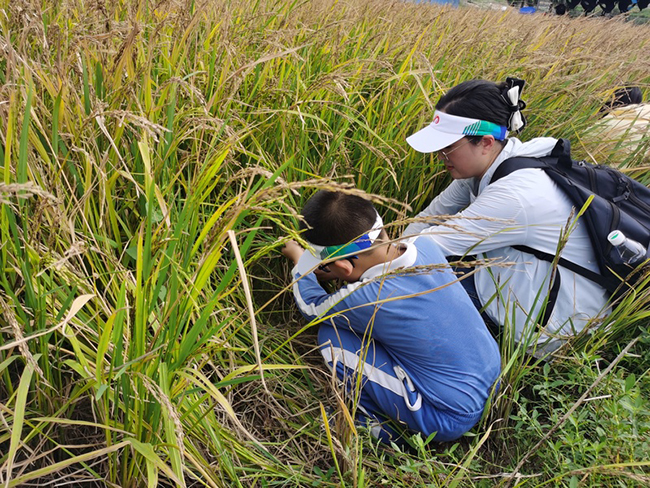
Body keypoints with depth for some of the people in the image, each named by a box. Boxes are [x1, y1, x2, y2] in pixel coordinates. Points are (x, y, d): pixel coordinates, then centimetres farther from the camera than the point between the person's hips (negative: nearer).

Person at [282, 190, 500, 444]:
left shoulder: (364, 300, -27)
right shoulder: (426, 246, -10)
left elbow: (312, 306, -3)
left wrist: (299, 258, 15)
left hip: (450, 420, -7)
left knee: (331, 335, -9)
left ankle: (378, 425, 10)